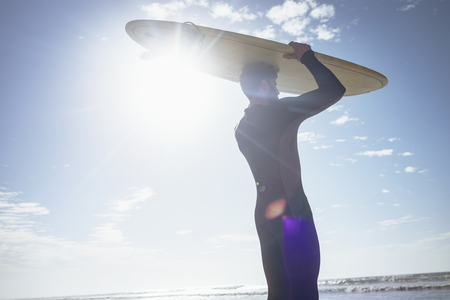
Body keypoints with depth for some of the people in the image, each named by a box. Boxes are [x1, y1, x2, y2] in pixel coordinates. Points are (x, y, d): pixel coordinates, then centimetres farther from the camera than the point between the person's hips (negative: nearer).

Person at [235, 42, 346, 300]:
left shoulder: (241, 129, 14)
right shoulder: (281, 111, -8)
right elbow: (334, 90, -6)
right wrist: (307, 56, 6)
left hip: (264, 216, 8)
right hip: (291, 212, -8)